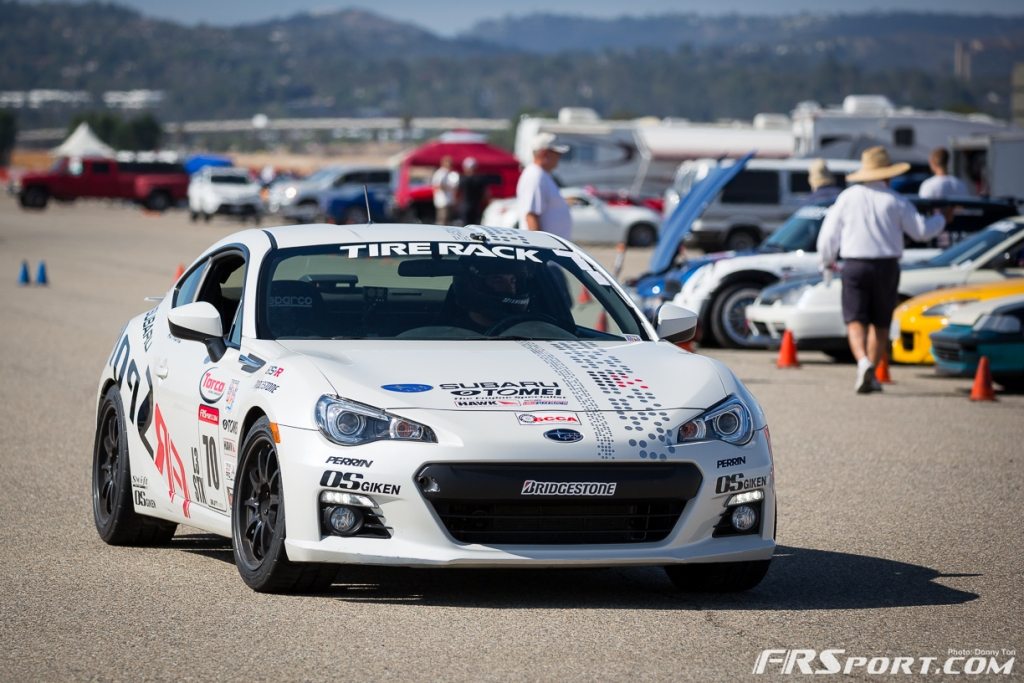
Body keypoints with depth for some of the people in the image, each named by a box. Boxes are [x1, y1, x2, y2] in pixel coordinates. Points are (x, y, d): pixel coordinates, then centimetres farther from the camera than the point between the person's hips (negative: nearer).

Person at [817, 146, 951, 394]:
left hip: (854, 266, 0)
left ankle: (863, 362, -28)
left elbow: (829, 233, 5)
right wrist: (941, 219, 24)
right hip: (886, 266, 0)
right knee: (879, 324, 13)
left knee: (855, 321, -3)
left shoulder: (848, 197, 1)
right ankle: (871, 376, 15)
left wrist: (826, 261, 23)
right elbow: (922, 230, 2)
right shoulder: (896, 201, -2)